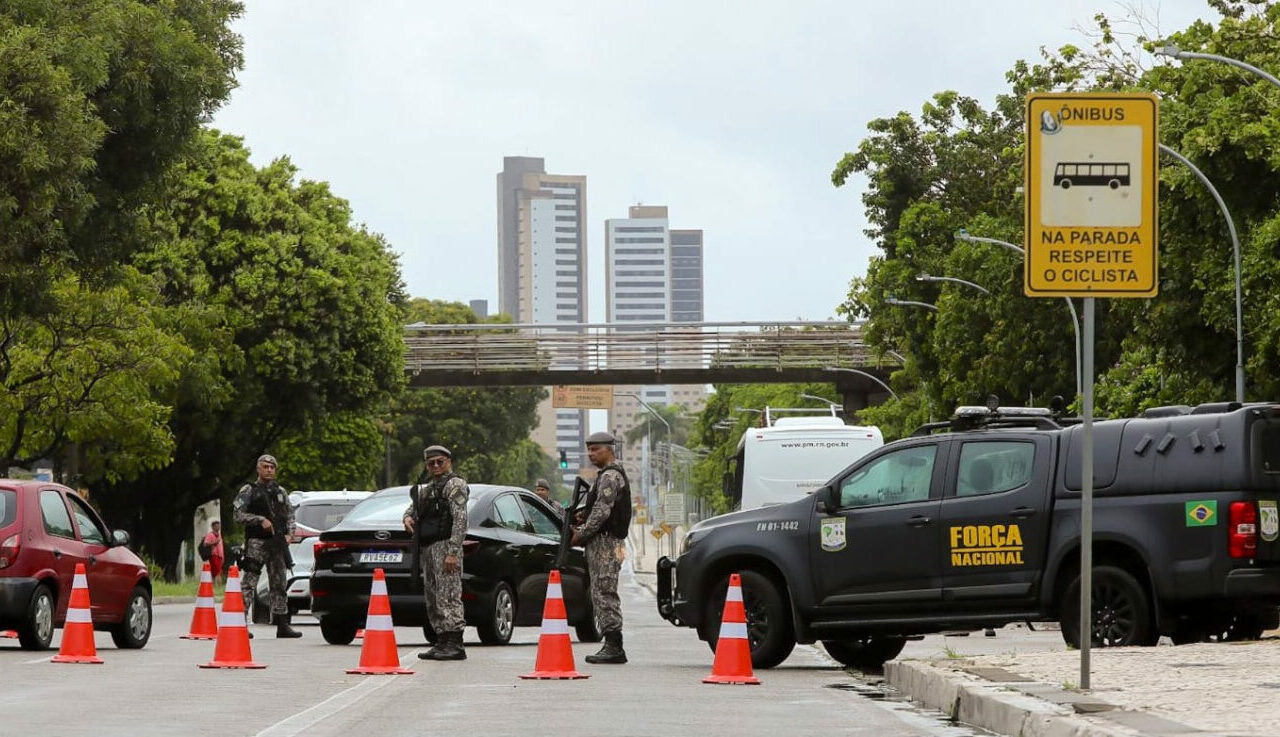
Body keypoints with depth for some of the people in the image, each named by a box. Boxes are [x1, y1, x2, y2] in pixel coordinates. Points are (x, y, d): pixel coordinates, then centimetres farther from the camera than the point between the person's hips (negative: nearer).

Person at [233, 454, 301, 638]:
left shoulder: (280, 492, 16)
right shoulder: (248, 491, 1)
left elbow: (290, 515, 20)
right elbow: (239, 515, -7)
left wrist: (289, 534, 4)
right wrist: (260, 520, -17)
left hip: (277, 542, 5)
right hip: (256, 542, -5)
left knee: (279, 584, 8)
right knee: (248, 583, -10)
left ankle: (282, 625, 13)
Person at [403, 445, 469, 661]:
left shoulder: (455, 485, -5)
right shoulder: (427, 489, 23)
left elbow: (460, 520, -14)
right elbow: (413, 507, 31)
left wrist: (453, 553, -22)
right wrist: (408, 518, 3)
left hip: (445, 546, -9)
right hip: (427, 548, 9)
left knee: (448, 596, -14)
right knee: (433, 599, 9)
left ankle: (455, 645, -18)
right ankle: (442, 642, 13)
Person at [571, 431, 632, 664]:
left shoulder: (610, 476, -13)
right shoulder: (609, 475, 21)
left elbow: (602, 511, -21)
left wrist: (581, 533, -14)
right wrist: (584, 517, 10)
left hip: (605, 542, -11)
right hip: (603, 542, 11)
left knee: (605, 594, -12)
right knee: (602, 594, 11)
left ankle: (614, 647, -14)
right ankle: (612, 646, 12)